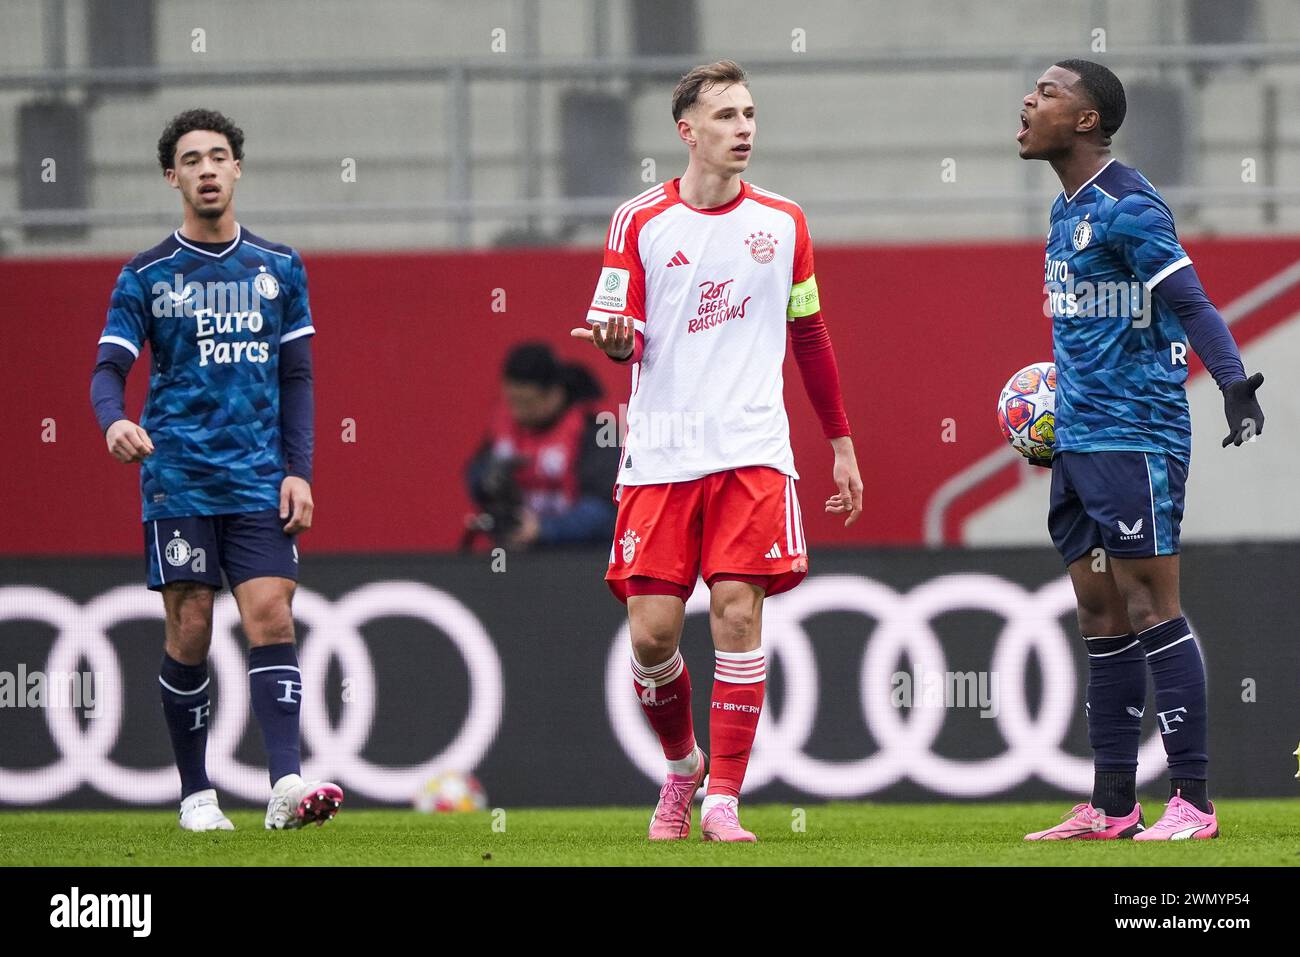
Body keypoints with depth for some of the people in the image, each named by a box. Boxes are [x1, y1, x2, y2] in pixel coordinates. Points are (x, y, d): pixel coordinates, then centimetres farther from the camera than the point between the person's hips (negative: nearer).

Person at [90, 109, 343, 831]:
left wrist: (299, 471, 2)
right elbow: (110, 368, -2)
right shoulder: (146, 277, 4)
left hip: (260, 480, 1)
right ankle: (196, 794, 8)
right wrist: (115, 420, -25)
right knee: (190, 633, -2)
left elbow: (297, 377, 12)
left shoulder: (279, 269, 10)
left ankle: (287, 784, -21)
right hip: (178, 480, -1)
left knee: (272, 618, -12)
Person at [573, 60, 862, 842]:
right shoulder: (640, 222, 3)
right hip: (661, 453, 0)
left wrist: (841, 441, 18)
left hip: (752, 451, 1)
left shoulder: (783, 222, 9)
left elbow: (811, 336, 18)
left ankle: (723, 798, -5)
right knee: (652, 630, -5)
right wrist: (614, 337, -21)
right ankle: (682, 765, 22)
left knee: (738, 611, -11)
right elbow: (624, 338, 4)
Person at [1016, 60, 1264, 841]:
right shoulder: (1068, 210, 15)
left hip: (1134, 438, -9)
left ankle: (1193, 801, -6)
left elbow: (1189, 303, -22)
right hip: (1079, 445, 9)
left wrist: (1236, 384, -35)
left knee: (1150, 608, -8)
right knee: (1101, 616, 9)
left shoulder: (1127, 207, -14)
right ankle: (1113, 806, 13)